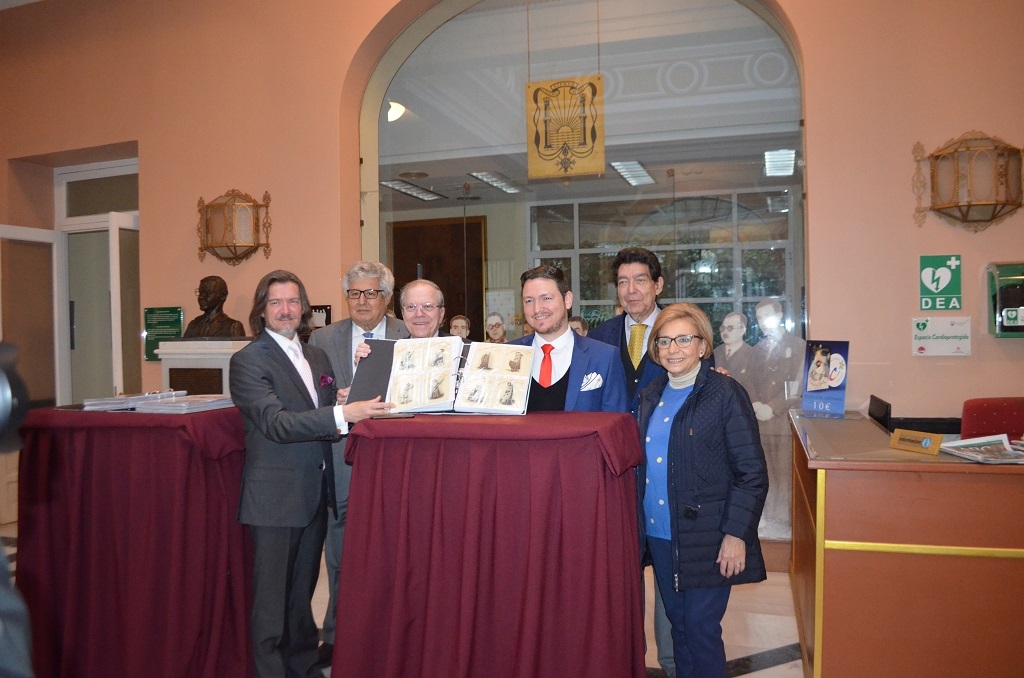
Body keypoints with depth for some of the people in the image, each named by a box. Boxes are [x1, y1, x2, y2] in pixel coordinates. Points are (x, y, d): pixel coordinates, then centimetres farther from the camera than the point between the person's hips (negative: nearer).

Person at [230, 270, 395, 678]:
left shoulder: (317, 357, 12)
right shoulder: (248, 361, -10)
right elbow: (276, 423, -23)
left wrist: (358, 406, -1)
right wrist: (343, 414, -31)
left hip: (315, 492, 7)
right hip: (275, 495, -7)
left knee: (302, 591, 20)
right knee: (271, 598, 3)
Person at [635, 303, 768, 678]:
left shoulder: (726, 394, -10)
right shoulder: (651, 396, 8)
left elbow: (752, 473, -11)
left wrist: (736, 535, -15)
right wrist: (638, 521, 10)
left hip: (705, 539, -5)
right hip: (658, 535, 6)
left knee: (701, 628, 1)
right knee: (677, 623, 16)